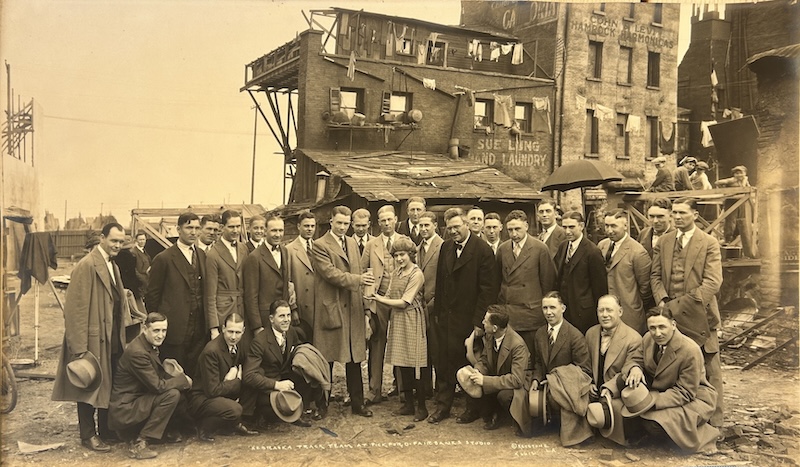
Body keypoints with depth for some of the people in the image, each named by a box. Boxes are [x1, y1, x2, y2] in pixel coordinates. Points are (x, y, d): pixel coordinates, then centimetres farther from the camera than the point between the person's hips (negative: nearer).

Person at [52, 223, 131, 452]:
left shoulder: (113, 266, 13)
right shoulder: (87, 266, -15)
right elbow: (75, 309, -19)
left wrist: (123, 333, 12)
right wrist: (79, 348, -21)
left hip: (113, 339, 9)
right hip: (94, 339, -8)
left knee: (110, 386, 16)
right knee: (91, 387, 4)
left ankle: (106, 430, 28)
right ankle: (88, 435, 16)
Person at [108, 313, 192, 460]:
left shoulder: (150, 345, 6)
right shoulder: (137, 352, -24)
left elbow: (158, 375, 10)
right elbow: (158, 386, -25)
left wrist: (175, 376, -9)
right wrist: (183, 380, -13)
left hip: (138, 401, 9)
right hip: (123, 409, -9)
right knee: (172, 394, -23)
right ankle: (139, 443, -15)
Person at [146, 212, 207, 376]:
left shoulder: (202, 256, 10)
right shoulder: (163, 259, -7)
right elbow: (152, 295, -2)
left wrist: (208, 325, 9)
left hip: (198, 330, 5)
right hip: (174, 330, -5)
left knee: (195, 374, 8)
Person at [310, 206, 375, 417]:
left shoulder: (352, 243, 15)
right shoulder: (320, 245, -6)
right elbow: (330, 273, -17)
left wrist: (364, 308, 13)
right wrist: (357, 279, -24)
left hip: (353, 309, 6)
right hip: (331, 308, -6)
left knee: (355, 358, 9)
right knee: (327, 360, 3)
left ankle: (357, 403, 18)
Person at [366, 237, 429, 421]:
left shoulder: (417, 274, -11)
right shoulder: (395, 273, 12)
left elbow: (404, 302, -14)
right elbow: (389, 299, 8)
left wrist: (381, 299, -11)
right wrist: (376, 297, -12)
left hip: (412, 320, -7)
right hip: (397, 320, 7)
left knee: (416, 364, -2)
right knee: (402, 364, 10)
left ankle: (421, 406, 7)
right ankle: (408, 403, 21)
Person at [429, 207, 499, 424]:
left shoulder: (482, 250, -12)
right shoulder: (446, 247, 8)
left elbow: (489, 289, -13)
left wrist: (479, 321, -15)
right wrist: (437, 312, 8)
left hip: (468, 318, -5)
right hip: (445, 317, 5)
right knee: (444, 362, 10)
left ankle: (473, 408, 24)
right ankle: (442, 406, 23)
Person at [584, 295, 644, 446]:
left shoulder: (634, 339, -11)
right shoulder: (591, 333, 8)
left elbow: (627, 373, -9)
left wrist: (609, 388, -25)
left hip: (617, 396, -5)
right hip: (594, 393, 5)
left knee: (614, 406, -35)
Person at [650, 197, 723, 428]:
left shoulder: (709, 243, -1)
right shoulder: (663, 242, 11)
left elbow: (713, 282, -9)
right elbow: (655, 275, 9)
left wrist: (685, 306, -16)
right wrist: (663, 301, -8)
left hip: (698, 316, -3)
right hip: (670, 315, 3)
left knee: (708, 370, 3)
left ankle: (714, 422, 12)